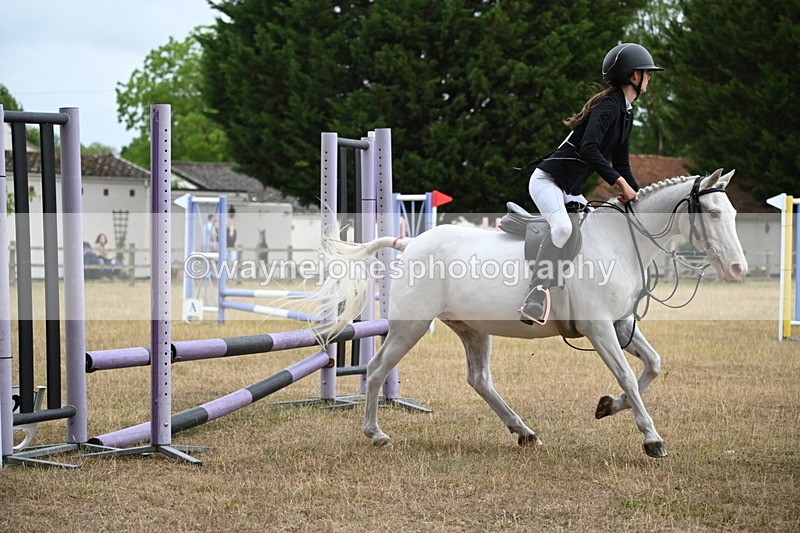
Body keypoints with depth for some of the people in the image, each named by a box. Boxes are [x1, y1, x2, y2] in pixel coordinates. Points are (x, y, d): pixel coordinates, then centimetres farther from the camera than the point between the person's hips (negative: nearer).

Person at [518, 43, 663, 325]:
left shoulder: (626, 113, 15)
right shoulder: (609, 105, -15)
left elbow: (621, 164, 21)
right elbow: (588, 149, -28)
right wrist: (619, 181, -26)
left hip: (570, 190, 10)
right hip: (547, 180, -10)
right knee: (563, 227, -34)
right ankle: (538, 293, -34)